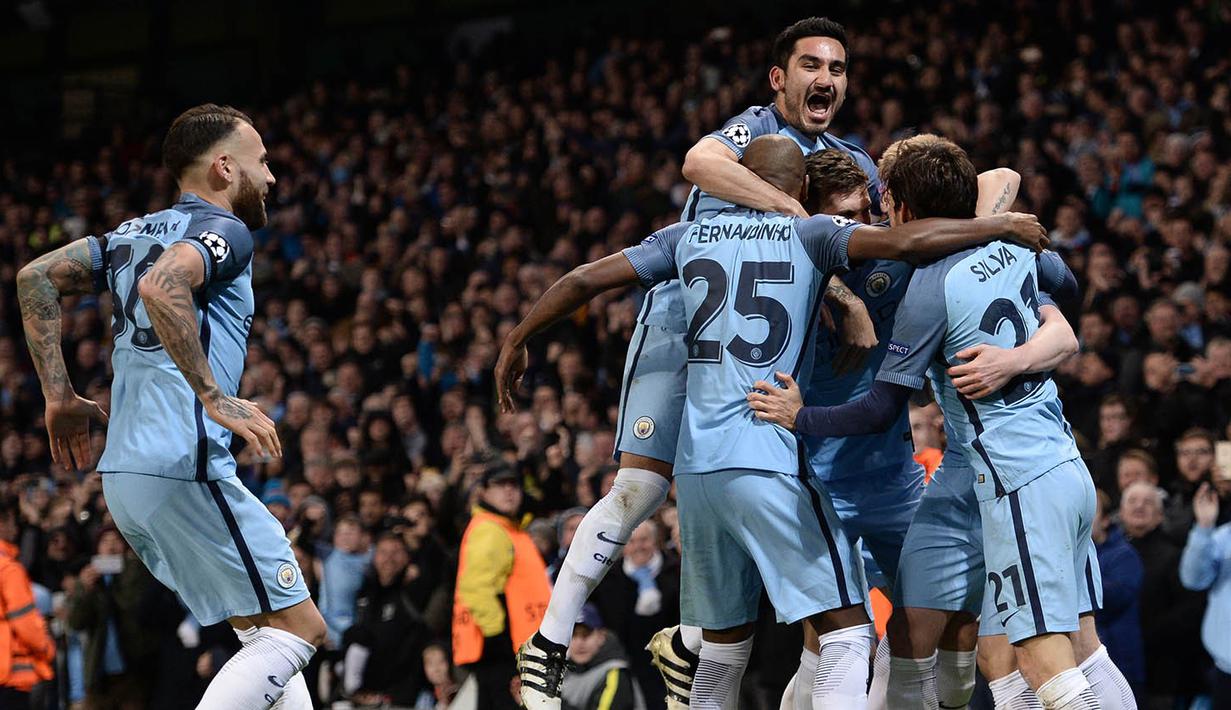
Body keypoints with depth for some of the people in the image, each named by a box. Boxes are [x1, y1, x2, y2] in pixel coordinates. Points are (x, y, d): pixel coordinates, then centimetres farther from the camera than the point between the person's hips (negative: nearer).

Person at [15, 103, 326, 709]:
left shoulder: (135, 233, 21)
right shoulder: (224, 229, -5)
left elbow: (36, 277, 16)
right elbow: (161, 286, -25)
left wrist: (60, 396, 15)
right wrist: (215, 398, -25)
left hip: (124, 471, 9)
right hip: (185, 469, -9)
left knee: (268, 629, 17)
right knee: (298, 628, -6)